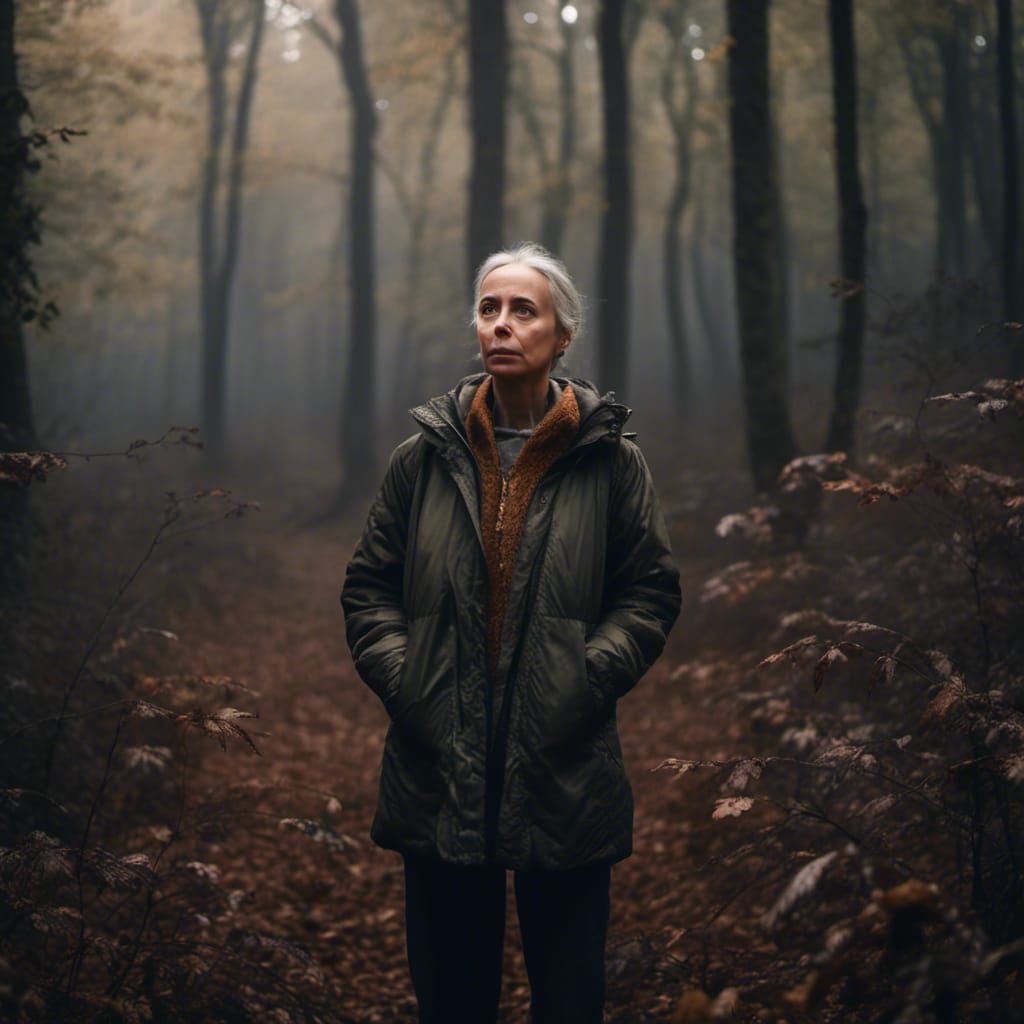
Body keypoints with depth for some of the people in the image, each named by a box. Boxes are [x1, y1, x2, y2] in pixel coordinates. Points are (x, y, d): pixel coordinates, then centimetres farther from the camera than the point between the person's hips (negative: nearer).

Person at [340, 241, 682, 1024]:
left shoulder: (610, 461, 0)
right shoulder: (424, 458, 5)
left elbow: (651, 594, 2)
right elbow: (368, 590, 9)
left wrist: (588, 678, -11)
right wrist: (401, 679, -5)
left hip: (565, 778, -1)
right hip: (440, 774, 2)